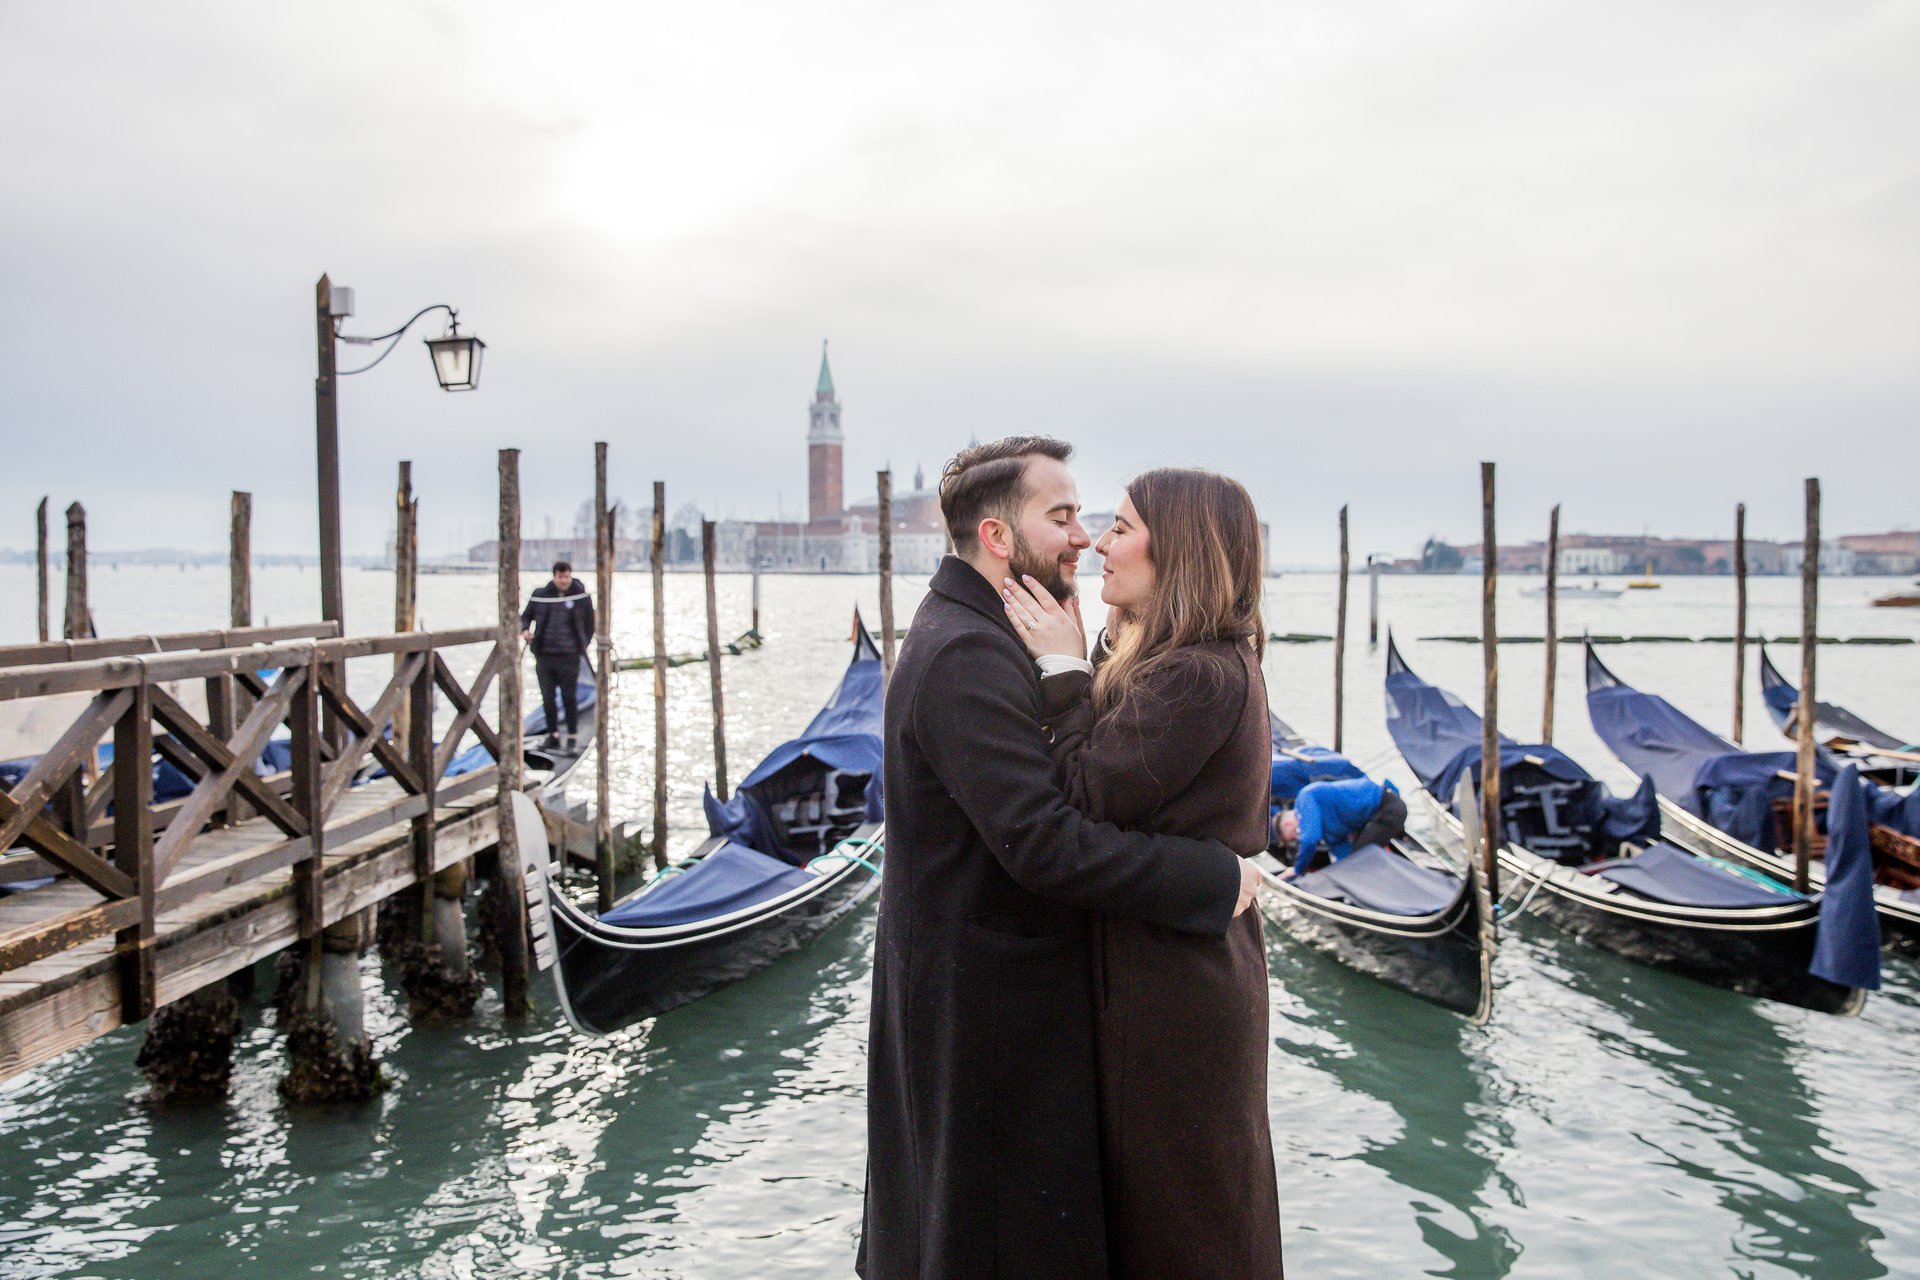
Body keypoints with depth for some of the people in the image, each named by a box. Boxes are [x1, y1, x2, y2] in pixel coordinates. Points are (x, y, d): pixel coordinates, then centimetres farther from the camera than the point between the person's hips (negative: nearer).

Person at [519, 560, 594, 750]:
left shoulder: (581, 596, -1)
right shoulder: (540, 595, 3)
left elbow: (589, 623, 10)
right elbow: (526, 615, 16)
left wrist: (583, 646, 7)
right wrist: (525, 630, -4)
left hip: (569, 657, -2)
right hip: (544, 656, 2)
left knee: (570, 698, 1)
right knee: (547, 698, 8)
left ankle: (572, 737, 11)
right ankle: (553, 735, 20)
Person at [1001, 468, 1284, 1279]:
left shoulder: (1194, 677, -23)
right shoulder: (1223, 664, 9)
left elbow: (1086, 800, -23)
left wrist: (1063, 669, -16)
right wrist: (1077, 666, 0)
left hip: (1171, 992, -10)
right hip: (1205, 973, 10)